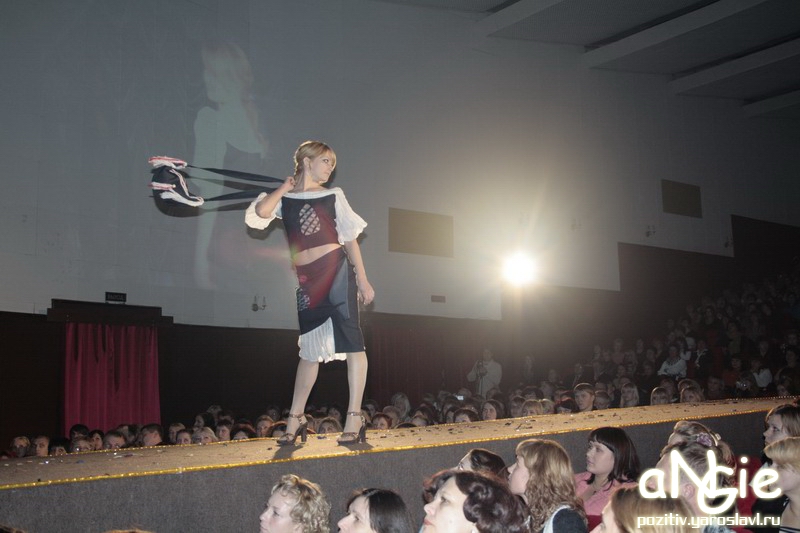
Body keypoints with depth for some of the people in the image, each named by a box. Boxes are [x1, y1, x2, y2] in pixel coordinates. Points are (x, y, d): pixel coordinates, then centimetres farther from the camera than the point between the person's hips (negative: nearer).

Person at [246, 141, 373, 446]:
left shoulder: (333, 196, 11)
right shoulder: (283, 198, 9)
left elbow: (350, 238, 9)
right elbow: (259, 213, -13)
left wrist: (362, 280, 2)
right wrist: (285, 188, 1)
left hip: (336, 271, -1)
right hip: (305, 280, 1)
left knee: (350, 340, -10)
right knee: (310, 348, 9)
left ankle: (355, 418, -8)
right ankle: (296, 418, 21)